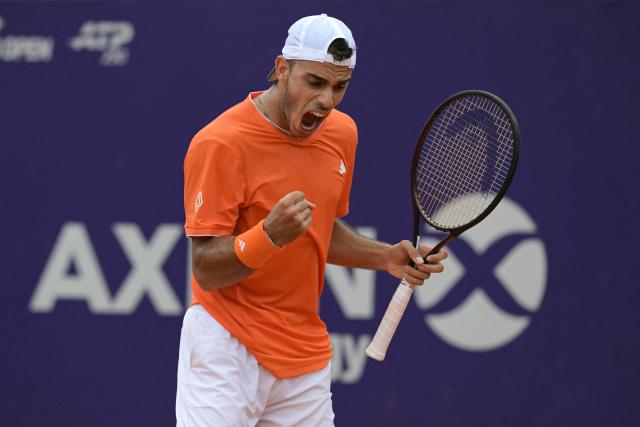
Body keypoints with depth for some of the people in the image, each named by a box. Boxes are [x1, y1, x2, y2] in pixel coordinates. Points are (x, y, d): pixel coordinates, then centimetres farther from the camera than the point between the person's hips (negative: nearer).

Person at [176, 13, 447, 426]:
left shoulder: (342, 133, 6)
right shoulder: (220, 143, -16)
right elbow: (206, 271, -18)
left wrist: (386, 257, 6)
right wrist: (270, 234, -34)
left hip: (306, 354, 6)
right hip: (228, 344, -6)